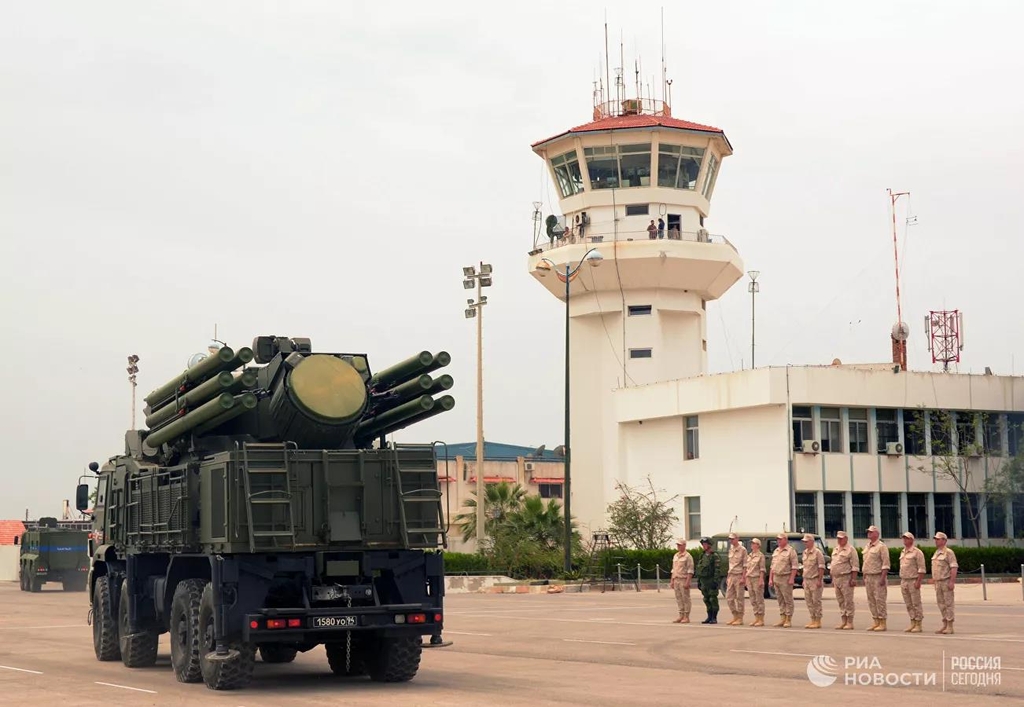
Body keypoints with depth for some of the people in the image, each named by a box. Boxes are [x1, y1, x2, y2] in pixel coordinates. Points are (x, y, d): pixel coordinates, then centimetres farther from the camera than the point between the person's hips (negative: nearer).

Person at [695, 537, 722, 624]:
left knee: (713, 599, -5)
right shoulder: (703, 556, 15)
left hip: (712, 581, -7)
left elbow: (718, 569, -15)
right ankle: (709, 617, 15)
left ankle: (714, 618, -1)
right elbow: (699, 569, 20)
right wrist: (699, 581, 16)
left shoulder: (714, 556, -9)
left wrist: (715, 581, -21)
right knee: (706, 600, 9)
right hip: (704, 581, 8)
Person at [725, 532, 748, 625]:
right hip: (731, 576, 7)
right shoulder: (731, 550, 14)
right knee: (729, 598, 6)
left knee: (739, 598, -3)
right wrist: (728, 577, 16)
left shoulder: (742, 550, -7)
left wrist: (743, 577, -16)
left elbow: (745, 565, -10)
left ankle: (740, 618, 2)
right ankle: (735, 617, 16)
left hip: (739, 576, -7)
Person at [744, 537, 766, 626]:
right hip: (749, 578, 7)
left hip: (757, 578, -7)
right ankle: (756, 618, 13)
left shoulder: (760, 555, -6)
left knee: (759, 600, -4)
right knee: (753, 600, 8)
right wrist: (745, 579, 13)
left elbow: (762, 569, -11)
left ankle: (761, 620, -2)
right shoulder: (749, 555, 15)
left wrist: (761, 580, -17)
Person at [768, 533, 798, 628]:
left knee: (788, 600, -4)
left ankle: (788, 620, -1)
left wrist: (792, 578, -18)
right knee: (780, 600, 9)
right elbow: (772, 566, 20)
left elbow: (794, 566, -11)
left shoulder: (790, 551, -5)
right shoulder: (776, 551, 17)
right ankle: (782, 619, 13)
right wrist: (770, 579, 14)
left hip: (786, 578, -7)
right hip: (776, 578, 7)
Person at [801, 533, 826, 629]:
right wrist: (804, 580, 16)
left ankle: (818, 621, 0)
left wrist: (819, 580, -18)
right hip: (807, 580, 8)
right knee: (809, 601, 8)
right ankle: (813, 620, 14)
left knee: (816, 601, -5)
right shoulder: (805, 552, 13)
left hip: (815, 580, -8)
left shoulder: (817, 552, -10)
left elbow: (821, 567, -13)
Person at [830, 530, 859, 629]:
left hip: (846, 578, -8)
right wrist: (833, 579, 18)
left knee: (848, 601, -6)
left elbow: (855, 565, -12)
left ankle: (850, 622, -4)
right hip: (836, 578, 8)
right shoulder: (835, 550, 18)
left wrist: (853, 579, -18)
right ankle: (844, 622, 15)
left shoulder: (850, 550, -7)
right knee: (840, 601, 10)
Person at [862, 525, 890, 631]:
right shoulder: (867, 547, 17)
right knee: (871, 600, 8)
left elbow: (885, 563, -13)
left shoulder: (881, 546, -8)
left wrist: (883, 578, -20)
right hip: (868, 577, 8)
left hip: (878, 577, -8)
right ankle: (875, 622, 14)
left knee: (880, 600, -7)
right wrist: (864, 577, 18)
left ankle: (882, 623, -4)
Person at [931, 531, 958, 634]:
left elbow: (954, 567, -16)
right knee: (941, 604, 10)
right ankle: (945, 625, 16)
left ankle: (950, 627, -3)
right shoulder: (936, 553, 16)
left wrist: (952, 581, -22)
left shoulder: (948, 552, -10)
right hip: (938, 582, 8)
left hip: (946, 582, -8)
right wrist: (934, 579, 16)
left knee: (948, 604, -5)